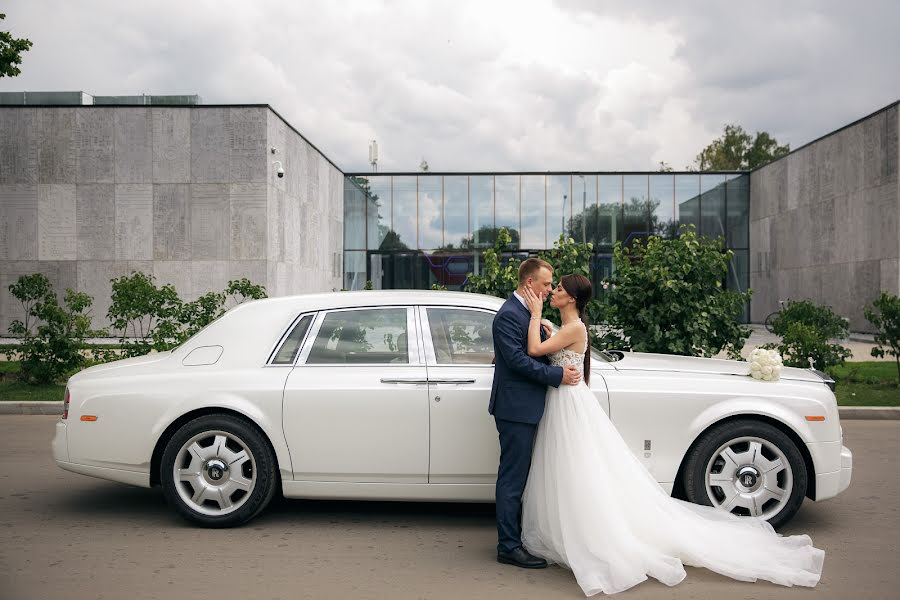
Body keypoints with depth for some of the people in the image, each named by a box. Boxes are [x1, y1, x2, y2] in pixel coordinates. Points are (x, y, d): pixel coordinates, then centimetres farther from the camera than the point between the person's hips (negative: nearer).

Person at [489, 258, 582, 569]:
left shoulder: (527, 312, 14)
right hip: (515, 407, -10)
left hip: (525, 407, 10)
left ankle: (514, 535, 30)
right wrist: (558, 375, -21)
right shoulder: (509, 315, -17)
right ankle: (509, 547, 5)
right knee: (513, 477, -3)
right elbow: (517, 359, -23)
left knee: (518, 476, 18)